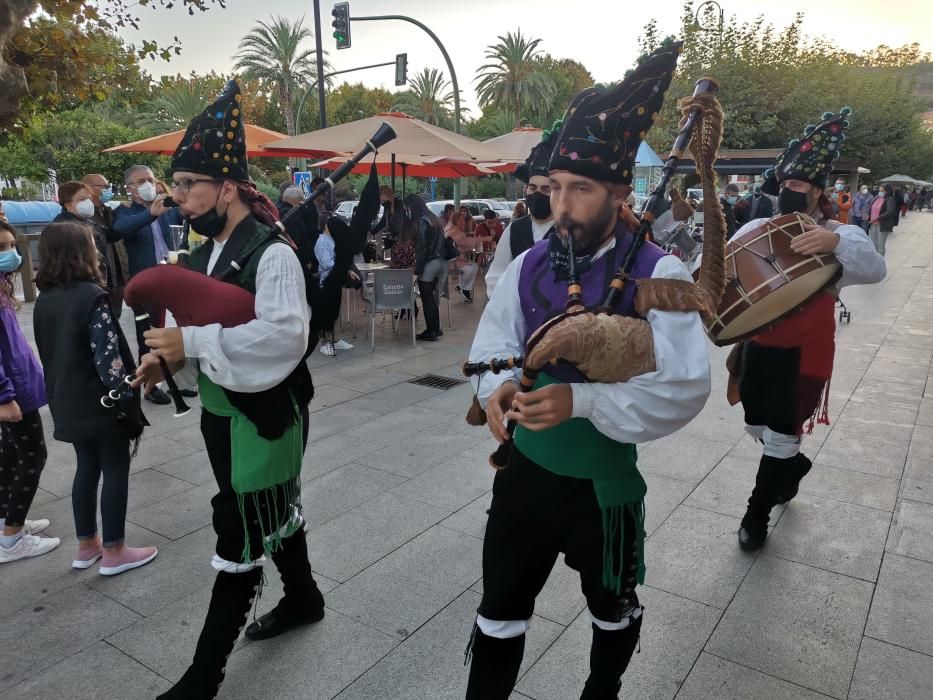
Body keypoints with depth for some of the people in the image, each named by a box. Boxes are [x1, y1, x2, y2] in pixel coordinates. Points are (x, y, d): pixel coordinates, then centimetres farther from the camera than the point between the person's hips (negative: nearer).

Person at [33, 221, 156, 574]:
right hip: (102, 403, -8)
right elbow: (107, 355, -23)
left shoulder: (43, 300, 7)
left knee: (87, 468, 18)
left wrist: (61, 393, 20)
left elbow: (49, 354, 13)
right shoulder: (90, 296, -19)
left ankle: (86, 545, 28)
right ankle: (113, 552, 13)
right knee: (116, 470, 4)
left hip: (69, 404, 8)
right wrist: (125, 398, -17)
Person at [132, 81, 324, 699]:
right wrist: (168, 357, -3)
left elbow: (283, 335, -31)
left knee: (240, 534, 2)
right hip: (221, 411, 9)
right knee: (274, 512, 23)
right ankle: (304, 597, 44)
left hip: (266, 416, -8)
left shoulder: (273, 254, -20)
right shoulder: (205, 253, 8)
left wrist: (190, 343, -29)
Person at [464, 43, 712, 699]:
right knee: (500, 613, 16)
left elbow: (684, 386, -23)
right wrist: (500, 385, -19)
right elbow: (494, 341, 4)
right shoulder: (529, 264, -4)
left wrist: (580, 400, -34)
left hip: (604, 483, -2)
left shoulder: (659, 273, -17)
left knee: (613, 611, 26)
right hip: (524, 470, 3)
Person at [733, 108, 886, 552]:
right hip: (757, 345, 4)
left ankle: (757, 512, 23)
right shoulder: (755, 230, 2)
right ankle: (793, 464, 50)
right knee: (757, 425, 18)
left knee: (781, 433, 4)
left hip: (803, 352, -4)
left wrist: (835, 243, -47)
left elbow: (874, 269, -28)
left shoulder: (838, 236, -10)